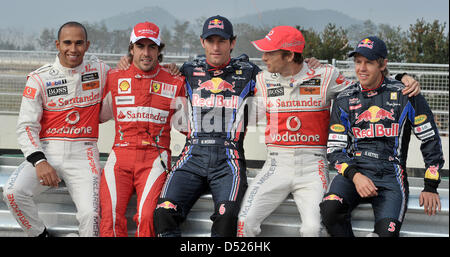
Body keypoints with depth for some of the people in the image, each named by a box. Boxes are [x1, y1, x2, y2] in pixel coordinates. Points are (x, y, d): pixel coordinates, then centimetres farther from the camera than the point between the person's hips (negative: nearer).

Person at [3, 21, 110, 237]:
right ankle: (40, 235, -1)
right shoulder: (39, 79, 1)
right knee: (13, 192, -25)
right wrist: (39, 161, -16)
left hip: (83, 154, 0)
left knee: (91, 215, -23)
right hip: (46, 151, 0)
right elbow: (26, 126, -2)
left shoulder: (99, 71, 7)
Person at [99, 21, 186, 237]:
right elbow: (100, 114, 27)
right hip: (121, 154, 1)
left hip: (155, 156, -1)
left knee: (147, 217, -26)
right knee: (111, 217, -21)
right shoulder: (115, 78, 14)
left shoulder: (174, 84, 10)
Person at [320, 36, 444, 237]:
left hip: (390, 176, -2)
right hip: (353, 171, 2)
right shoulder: (344, 100, 8)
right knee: (330, 208, -29)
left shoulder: (405, 96, 2)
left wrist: (431, 187, 4)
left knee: (386, 232, -25)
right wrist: (355, 176, -12)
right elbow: (334, 149, 8)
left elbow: (431, 140, 7)